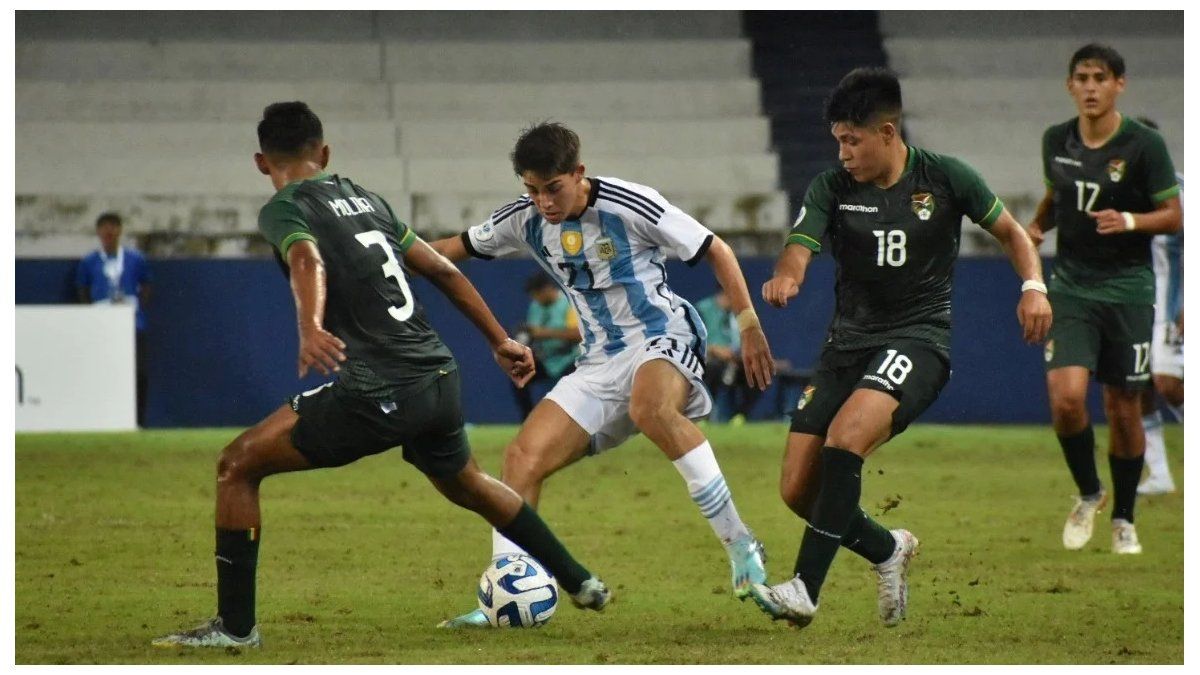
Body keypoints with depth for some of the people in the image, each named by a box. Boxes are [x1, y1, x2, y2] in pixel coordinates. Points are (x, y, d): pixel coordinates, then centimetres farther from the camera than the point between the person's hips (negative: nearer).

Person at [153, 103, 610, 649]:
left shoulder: (282, 210, -1)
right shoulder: (364, 198, 20)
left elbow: (307, 261, -25)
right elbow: (443, 271, 22)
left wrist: (310, 328, -43)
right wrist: (501, 341, 31)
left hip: (378, 393, -7)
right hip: (440, 378, 7)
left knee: (237, 466, 3)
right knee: (466, 484, 35)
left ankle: (235, 626, -1)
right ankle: (581, 583, 46)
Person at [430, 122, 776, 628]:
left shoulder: (630, 206, -13)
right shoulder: (525, 221, 3)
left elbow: (715, 251, -6)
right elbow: (460, 247, 19)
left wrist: (749, 325, -8)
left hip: (663, 341, -7)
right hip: (600, 362, 7)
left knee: (650, 406, -41)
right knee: (523, 456, -10)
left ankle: (740, 545, -32)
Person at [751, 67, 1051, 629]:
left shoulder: (945, 178, -2)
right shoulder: (831, 189, 2)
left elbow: (1008, 231, 10)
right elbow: (800, 247, -14)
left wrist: (1032, 286, -8)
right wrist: (783, 277, -38)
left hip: (919, 336, -4)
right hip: (848, 340, 5)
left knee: (845, 437, -31)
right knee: (797, 491, -2)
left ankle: (805, 589, -29)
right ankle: (888, 550, 27)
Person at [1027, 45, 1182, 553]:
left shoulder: (1144, 145, -9)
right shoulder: (1056, 141, 3)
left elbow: (1174, 216, -7)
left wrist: (1129, 221, -24)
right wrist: (1038, 224, 2)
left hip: (1127, 288, -2)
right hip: (1070, 286, 2)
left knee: (1123, 410, 5)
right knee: (1066, 396, -16)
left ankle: (1123, 519, 22)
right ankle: (1088, 494, 9)